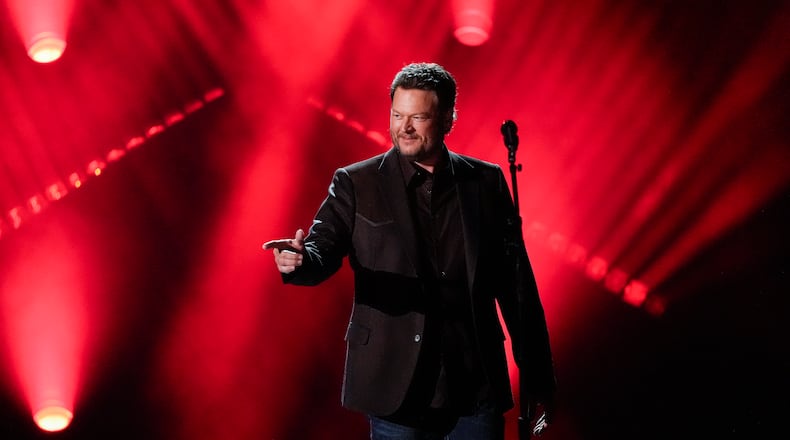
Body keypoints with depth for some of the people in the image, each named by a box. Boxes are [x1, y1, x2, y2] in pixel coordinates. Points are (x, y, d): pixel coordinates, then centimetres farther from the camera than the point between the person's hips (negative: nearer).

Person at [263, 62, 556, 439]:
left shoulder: (486, 182, 5)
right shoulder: (356, 183, 0)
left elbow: (516, 283, 7)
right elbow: (324, 248, -11)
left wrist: (538, 376, 6)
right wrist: (300, 260, -36)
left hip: (477, 384, 2)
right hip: (397, 386, -2)